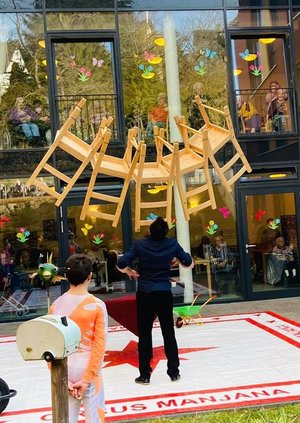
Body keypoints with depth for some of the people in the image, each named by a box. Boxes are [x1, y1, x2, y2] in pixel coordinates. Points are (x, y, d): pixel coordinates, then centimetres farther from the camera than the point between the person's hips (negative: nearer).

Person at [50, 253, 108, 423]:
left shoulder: (56, 305, -3)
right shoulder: (97, 305, -11)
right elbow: (99, 344, -13)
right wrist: (87, 378, -8)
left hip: (64, 369, 3)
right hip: (88, 368, -3)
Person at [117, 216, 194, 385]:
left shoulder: (140, 244, -10)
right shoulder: (172, 244, -6)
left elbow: (121, 264, -14)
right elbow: (190, 264, 2)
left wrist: (130, 271, 6)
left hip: (145, 294, -1)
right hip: (164, 293, 1)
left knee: (145, 334, 7)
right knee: (169, 333, 12)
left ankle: (145, 375, 12)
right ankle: (174, 372, 19)